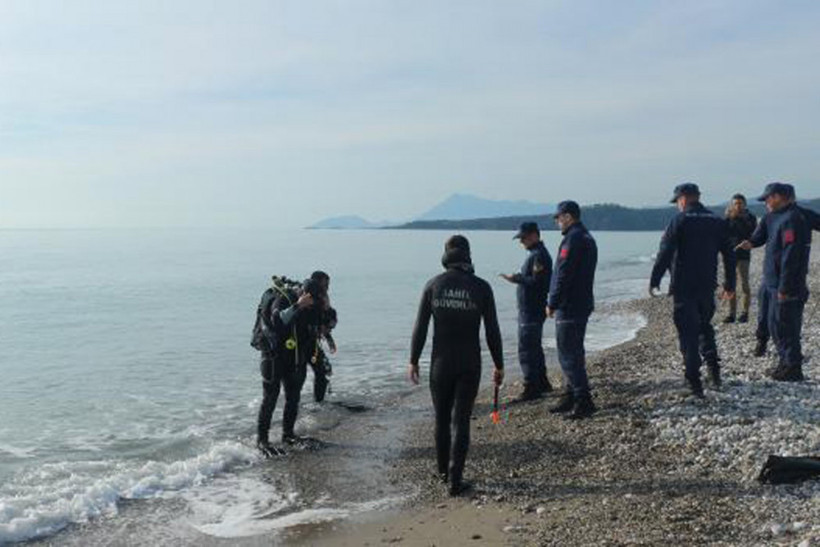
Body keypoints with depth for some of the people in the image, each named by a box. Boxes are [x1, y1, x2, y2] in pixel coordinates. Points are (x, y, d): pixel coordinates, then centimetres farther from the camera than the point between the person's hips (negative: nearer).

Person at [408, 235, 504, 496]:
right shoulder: (481, 287, -6)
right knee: (461, 421, 4)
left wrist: (413, 361, 7)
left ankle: (444, 471, 31)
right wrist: (499, 365, 6)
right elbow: (492, 331, -4)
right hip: (469, 365, -1)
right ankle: (455, 480, 3)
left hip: (441, 363, 1)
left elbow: (420, 327, -3)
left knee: (442, 418, 17)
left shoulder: (433, 285, -4)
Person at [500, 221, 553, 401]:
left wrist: (515, 278, -19)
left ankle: (532, 388, -4)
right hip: (529, 309, 11)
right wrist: (517, 278, 11)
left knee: (527, 348, -8)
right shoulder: (535, 254, 16)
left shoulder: (539, 255, -17)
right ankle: (542, 383, 29)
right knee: (534, 347, 19)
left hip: (532, 311, -11)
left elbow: (536, 282, -24)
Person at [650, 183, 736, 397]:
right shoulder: (718, 222, 8)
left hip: (684, 287, -5)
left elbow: (665, 253, -13)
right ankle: (712, 363, 8)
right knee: (704, 325, 24)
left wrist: (654, 281, -8)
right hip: (708, 286, 5)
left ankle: (694, 381, -1)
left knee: (688, 332, 0)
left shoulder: (679, 221, -8)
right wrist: (730, 284, 19)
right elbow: (729, 255, 12)